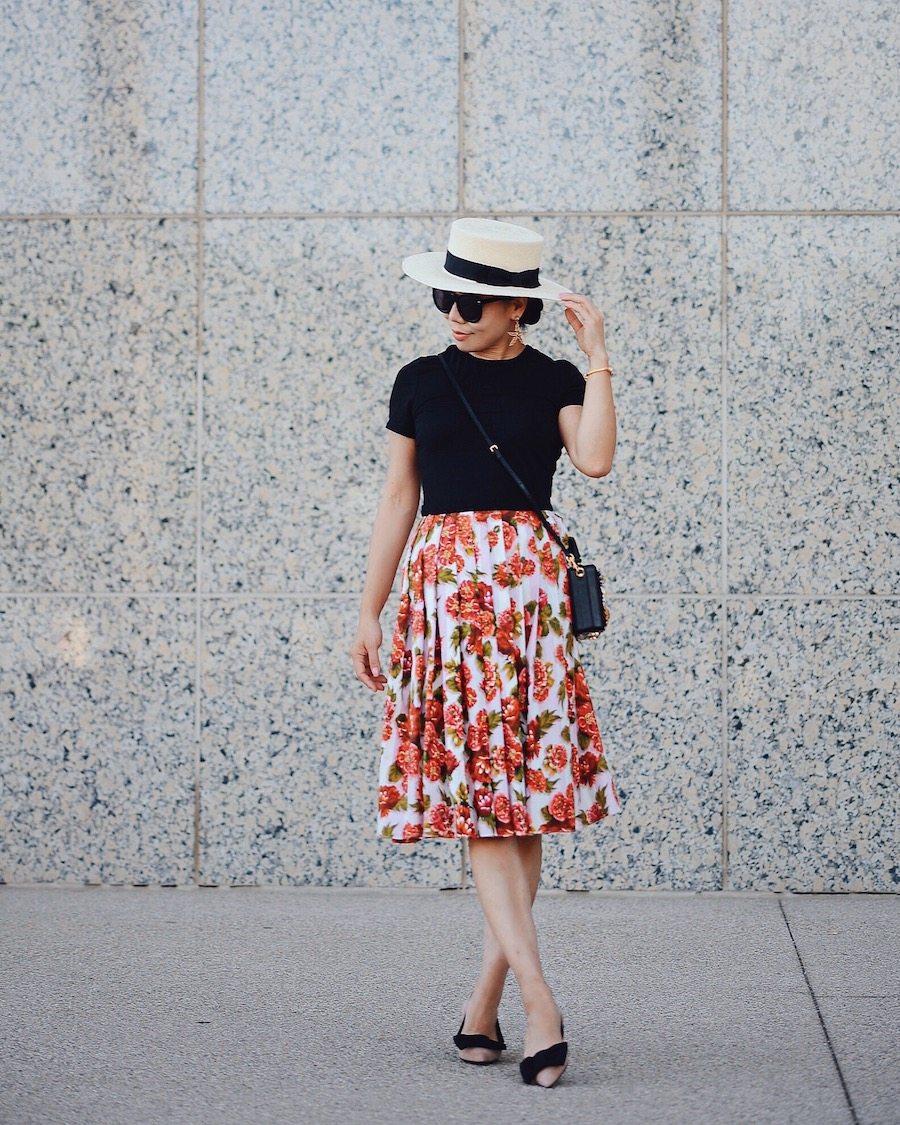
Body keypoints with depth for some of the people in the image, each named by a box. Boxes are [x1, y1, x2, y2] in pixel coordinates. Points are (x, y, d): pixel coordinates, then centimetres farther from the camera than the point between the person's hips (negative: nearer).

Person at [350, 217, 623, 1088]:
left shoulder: (554, 380, 8)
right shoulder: (420, 382, 10)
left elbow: (595, 459, -11)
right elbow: (397, 500, 12)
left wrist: (596, 356, -7)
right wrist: (369, 612, 9)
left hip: (529, 585, 0)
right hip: (442, 585, 0)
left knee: (519, 793, -1)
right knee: (475, 794, -9)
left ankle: (485, 1001, 9)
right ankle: (539, 1002, -14)